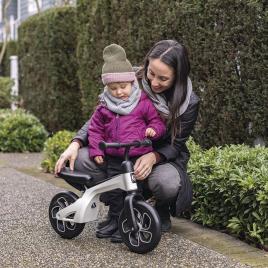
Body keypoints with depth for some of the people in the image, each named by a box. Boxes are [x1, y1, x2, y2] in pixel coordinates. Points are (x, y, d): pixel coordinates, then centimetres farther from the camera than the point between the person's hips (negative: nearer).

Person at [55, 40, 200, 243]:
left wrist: (153, 156, -33)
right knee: (82, 159, -25)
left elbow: (176, 145, -11)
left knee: (167, 183, -39)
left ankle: (162, 210, 0)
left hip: (164, 159, -2)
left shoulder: (189, 102, -15)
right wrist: (75, 144, -25)